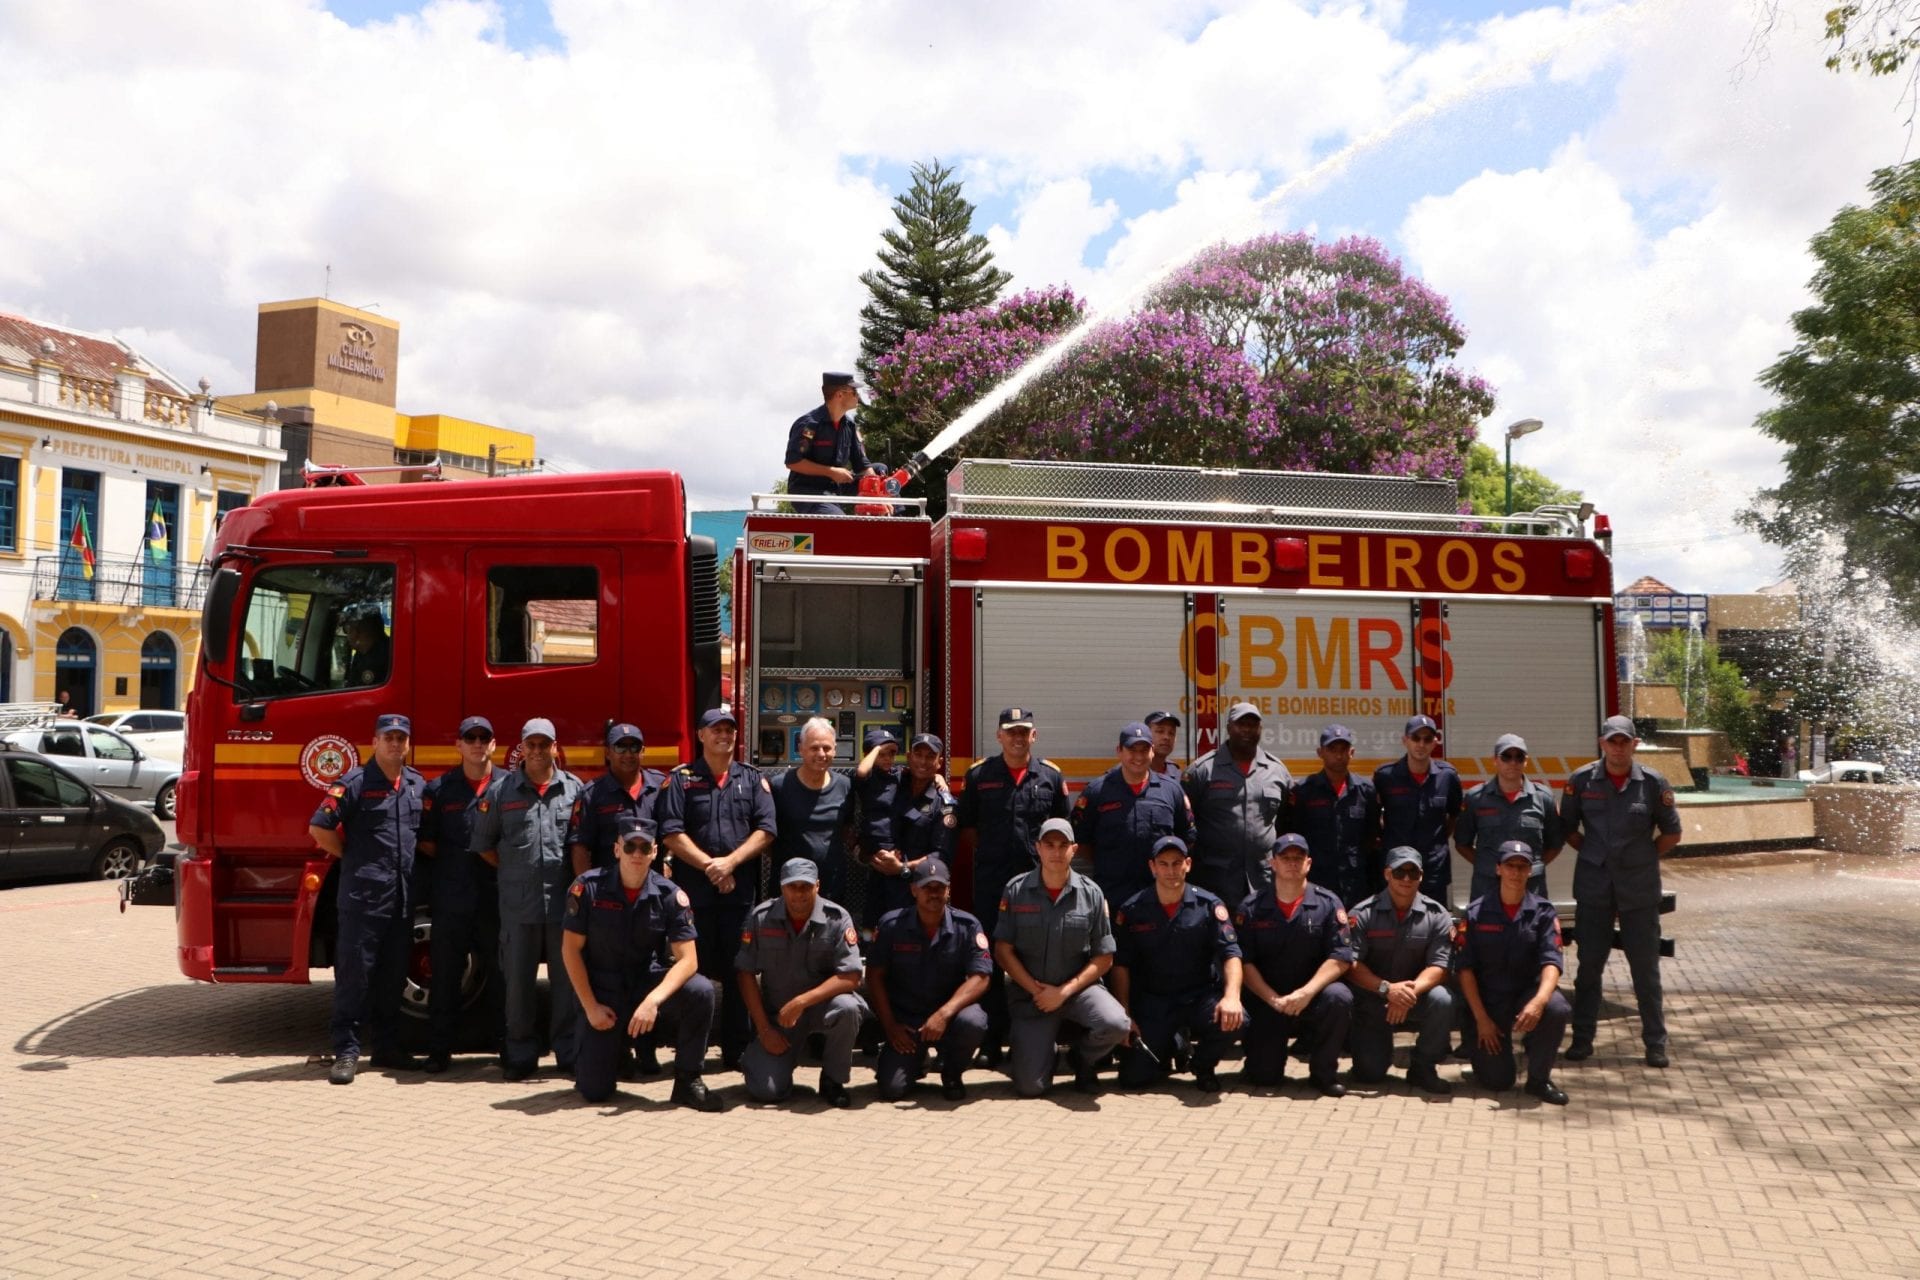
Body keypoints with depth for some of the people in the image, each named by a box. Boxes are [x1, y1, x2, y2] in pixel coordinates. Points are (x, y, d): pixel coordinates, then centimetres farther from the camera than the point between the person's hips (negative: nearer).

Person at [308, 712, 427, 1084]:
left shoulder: (418, 786, 12)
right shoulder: (355, 783, -6)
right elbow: (319, 827, -9)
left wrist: (419, 854, 11)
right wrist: (352, 857, -3)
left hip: (403, 898, 6)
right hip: (362, 896, -6)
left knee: (393, 976, 13)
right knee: (354, 975, -2)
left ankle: (388, 1047, 22)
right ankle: (346, 1051, 4)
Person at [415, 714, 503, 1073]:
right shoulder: (439, 789, 6)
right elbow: (426, 841, 6)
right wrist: (454, 863, -2)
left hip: (497, 895, 0)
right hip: (451, 898, 0)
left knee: (498, 973, 7)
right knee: (445, 975, 3)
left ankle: (503, 1043, 17)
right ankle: (439, 1050, 9)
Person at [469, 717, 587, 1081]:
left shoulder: (575, 789, 5)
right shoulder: (500, 790, 4)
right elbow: (483, 844, 10)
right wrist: (515, 872, 8)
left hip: (564, 900, 0)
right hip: (518, 903, 0)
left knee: (567, 980, 5)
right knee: (519, 981, 6)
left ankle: (569, 1053, 14)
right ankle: (520, 1054, 16)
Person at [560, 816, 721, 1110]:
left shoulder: (670, 895, -11)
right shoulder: (588, 887, -12)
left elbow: (687, 960, -16)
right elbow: (570, 949, -6)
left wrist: (652, 1000, -31)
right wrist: (590, 1007, -10)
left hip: (647, 983, 1)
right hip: (603, 993, -1)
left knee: (700, 991, -29)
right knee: (594, 1090, -11)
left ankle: (688, 1080, -10)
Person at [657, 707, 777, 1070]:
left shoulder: (753, 778, 11)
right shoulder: (681, 779, 5)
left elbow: (765, 830, 1)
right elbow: (671, 833, -4)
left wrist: (730, 862, -11)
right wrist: (709, 866, -10)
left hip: (741, 891, 1)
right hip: (694, 890, -1)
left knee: (738, 972, 4)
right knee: (693, 972, 2)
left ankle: (736, 1050, 11)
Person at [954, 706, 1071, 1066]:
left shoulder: (1050, 776, 7)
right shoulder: (979, 775, 4)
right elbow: (964, 822, 11)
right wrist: (989, 851, 2)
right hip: (990, 883, 0)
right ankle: (992, 1038, 8)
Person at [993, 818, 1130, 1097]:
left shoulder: (1090, 893, -3)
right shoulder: (1016, 890, -3)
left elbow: (1104, 959, -1)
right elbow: (1003, 951, -1)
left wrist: (1064, 992, -12)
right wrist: (1036, 990, -11)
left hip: (1077, 987, 1)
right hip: (1030, 993, -1)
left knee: (1115, 1024, -31)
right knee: (1029, 1086, -14)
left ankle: (1083, 1059, 4)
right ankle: (1028, 1046, 24)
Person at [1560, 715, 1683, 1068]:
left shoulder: (1653, 783, -4)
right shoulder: (1582, 780, -2)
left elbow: (1671, 833, 7)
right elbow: (1568, 827, 9)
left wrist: (1645, 858, 2)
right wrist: (1592, 854, 3)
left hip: (1640, 889, -1)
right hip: (1594, 885, 1)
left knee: (1646, 968, 6)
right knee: (1589, 966, 7)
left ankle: (1656, 1043, 16)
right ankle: (1582, 1039, 16)